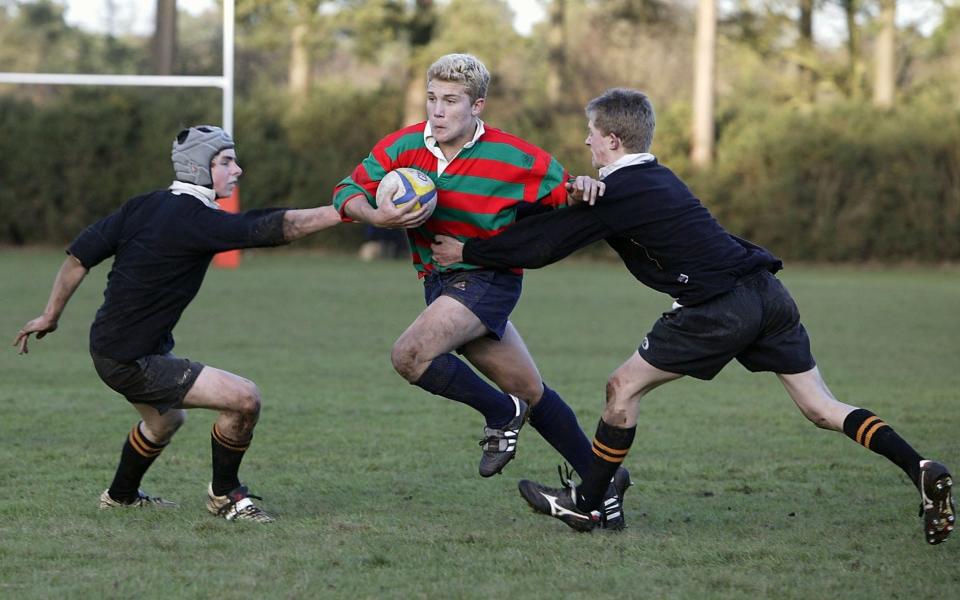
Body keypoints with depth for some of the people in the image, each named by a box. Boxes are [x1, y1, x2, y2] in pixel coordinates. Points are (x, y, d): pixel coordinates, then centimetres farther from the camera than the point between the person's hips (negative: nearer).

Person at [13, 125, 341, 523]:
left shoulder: (143, 206, 3)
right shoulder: (196, 221, -22)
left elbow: (80, 255, 6)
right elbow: (275, 228, -27)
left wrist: (50, 316, 16)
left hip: (110, 346, 10)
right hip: (131, 362, -10)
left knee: (165, 421, 36)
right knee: (245, 399, -14)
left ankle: (120, 496, 56)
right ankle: (224, 495, 6)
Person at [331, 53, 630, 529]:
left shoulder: (514, 159, -13)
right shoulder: (406, 146, -4)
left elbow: (561, 196, -1)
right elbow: (349, 191, -4)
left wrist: (580, 190, -25)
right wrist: (378, 216, -25)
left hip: (489, 279, -6)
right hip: (440, 281, 6)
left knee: (410, 355, -26)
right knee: (531, 392, 13)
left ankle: (502, 413, -4)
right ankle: (602, 481, 25)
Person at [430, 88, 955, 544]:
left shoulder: (617, 194, -5)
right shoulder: (655, 178, 21)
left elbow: (547, 244, -1)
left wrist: (468, 252, 8)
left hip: (720, 309, -9)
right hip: (767, 293, 9)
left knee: (624, 386, 5)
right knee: (821, 407, 7)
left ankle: (584, 503, 14)